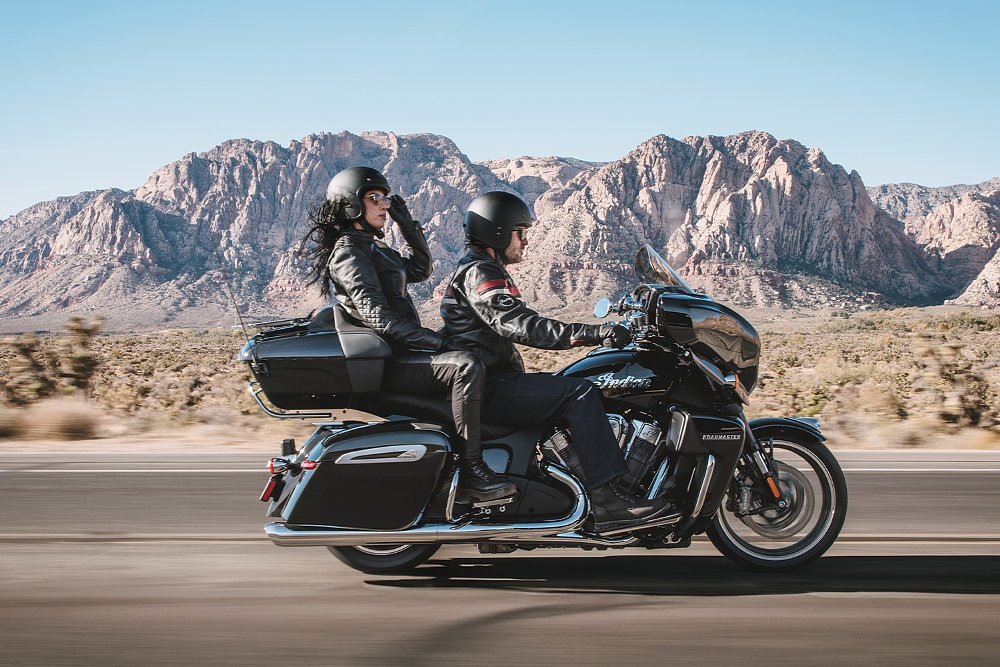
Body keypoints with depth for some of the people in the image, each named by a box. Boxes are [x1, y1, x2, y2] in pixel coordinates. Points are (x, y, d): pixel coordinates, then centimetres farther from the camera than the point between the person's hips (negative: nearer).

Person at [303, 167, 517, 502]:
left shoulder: (372, 247, 20)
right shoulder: (349, 252, -12)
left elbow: (421, 269, 27)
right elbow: (376, 316, -23)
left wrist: (408, 223, 15)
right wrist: (436, 341, -25)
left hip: (396, 352, 11)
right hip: (384, 363, -11)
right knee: (466, 366, -28)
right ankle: (471, 474, -29)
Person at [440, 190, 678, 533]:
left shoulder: (485, 270, 23)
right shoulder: (478, 273, -12)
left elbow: (521, 325, 25)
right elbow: (522, 326, -27)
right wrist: (594, 332, -32)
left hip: (494, 380, 11)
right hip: (486, 389, -11)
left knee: (580, 390, 14)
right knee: (581, 394, -21)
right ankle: (606, 503, -26)